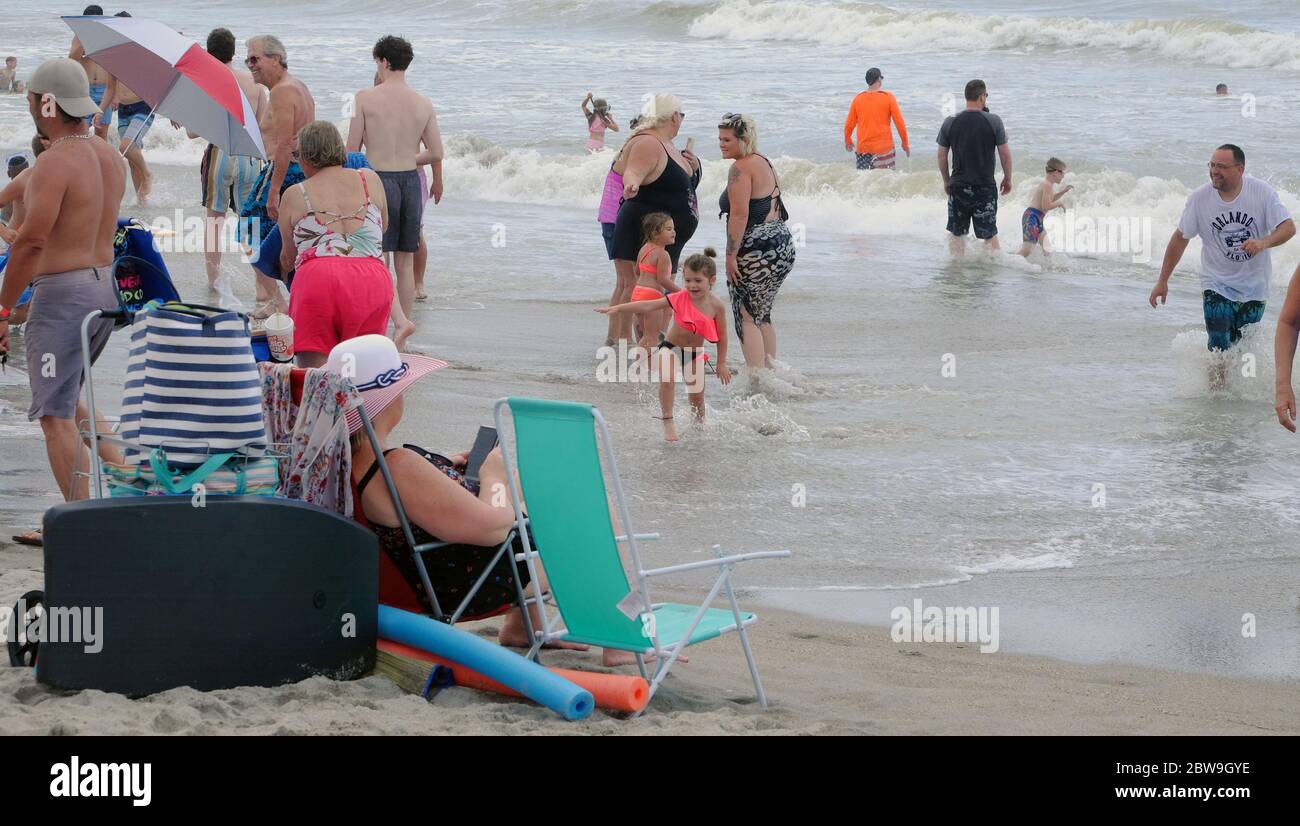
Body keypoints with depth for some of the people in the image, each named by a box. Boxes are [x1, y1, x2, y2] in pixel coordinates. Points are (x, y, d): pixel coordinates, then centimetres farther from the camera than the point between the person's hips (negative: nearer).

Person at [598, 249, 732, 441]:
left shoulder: (716, 306, -14)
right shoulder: (680, 299, -18)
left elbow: (722, 336, -2)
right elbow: (648, 306, -17)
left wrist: (721, 364, 2)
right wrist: (618, 308, -22)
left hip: (695, 353, 2)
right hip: (671, 348, -2)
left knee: (697, 396, 8)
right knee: (667, 380, -28)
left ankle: (699, 425, 37)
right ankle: (668, 423, -17)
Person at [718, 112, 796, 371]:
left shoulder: (741, 168, -13)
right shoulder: (764, 163, 17)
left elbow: (739, 215, -20)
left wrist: (731, 255, -19)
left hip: (756, 250, -10)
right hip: (783, 244, 10)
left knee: (747, 317, -5)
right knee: (763, 315, 20)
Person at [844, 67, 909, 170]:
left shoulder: (858, 99, 2)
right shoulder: (888, 97, -5)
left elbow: (849, 125, 9)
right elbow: (899, 122, -5)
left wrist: (848, 141, 26)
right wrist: (905, 143, 7)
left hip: (863, 149, 2)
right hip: (884, 148, -2)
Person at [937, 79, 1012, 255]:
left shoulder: (949, 123, -2)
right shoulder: (993, 121, -8)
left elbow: (942, 156, 4)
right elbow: (1005, 154, -4)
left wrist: (946, 181, 18)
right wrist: (1007, 178, 11)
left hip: (958, 186, 2)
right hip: (985, 186, -2)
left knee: (957, 234, 10)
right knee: (989, 234, 7)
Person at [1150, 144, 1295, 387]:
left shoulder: (1262, 192, -13)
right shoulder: (1199, 197, -11)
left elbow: (1288, 227, -16)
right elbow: (1180, 238, -1)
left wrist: (1263, 242, -37)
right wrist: (1162, 281, 2)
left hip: (1254, 285, 1)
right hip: (1217, 283, 0)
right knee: (1219, 345, -13)